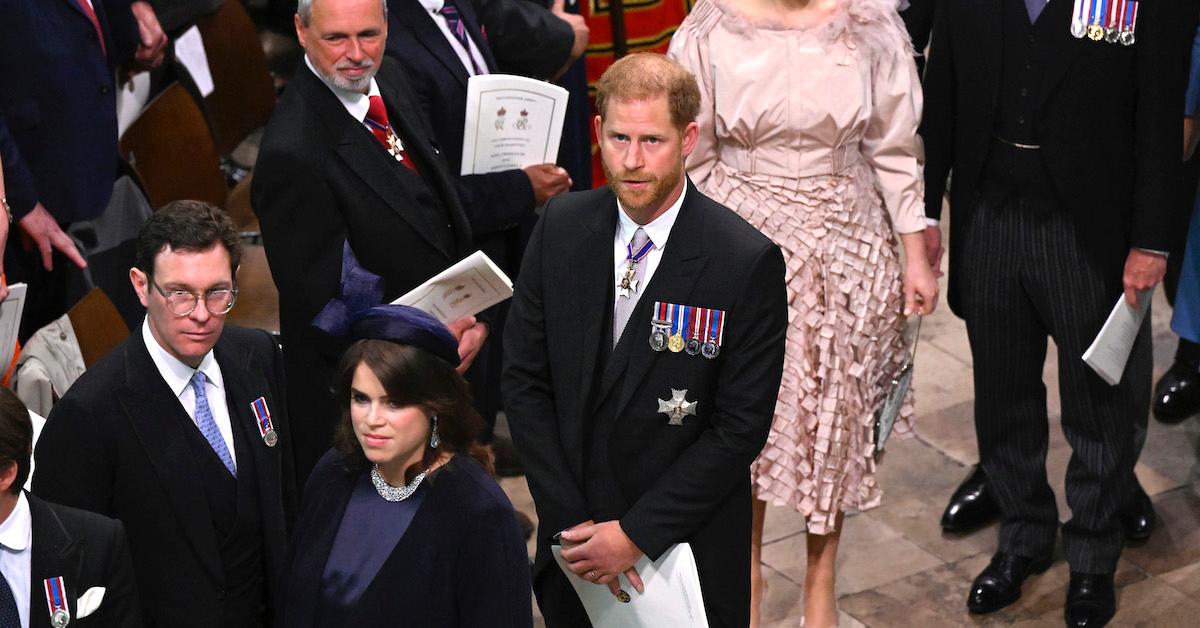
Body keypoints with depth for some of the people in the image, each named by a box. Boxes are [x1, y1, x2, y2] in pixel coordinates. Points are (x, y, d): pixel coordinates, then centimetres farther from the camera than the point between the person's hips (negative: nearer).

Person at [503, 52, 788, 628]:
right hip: (574, 539, 3)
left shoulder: (748, 262, -18)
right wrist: (572, 522, -9)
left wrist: (637, 534, -16)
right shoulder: (561, 228, -6)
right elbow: (524, 380, -3)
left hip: (687, 551, -3)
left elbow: (740, 428, -15)